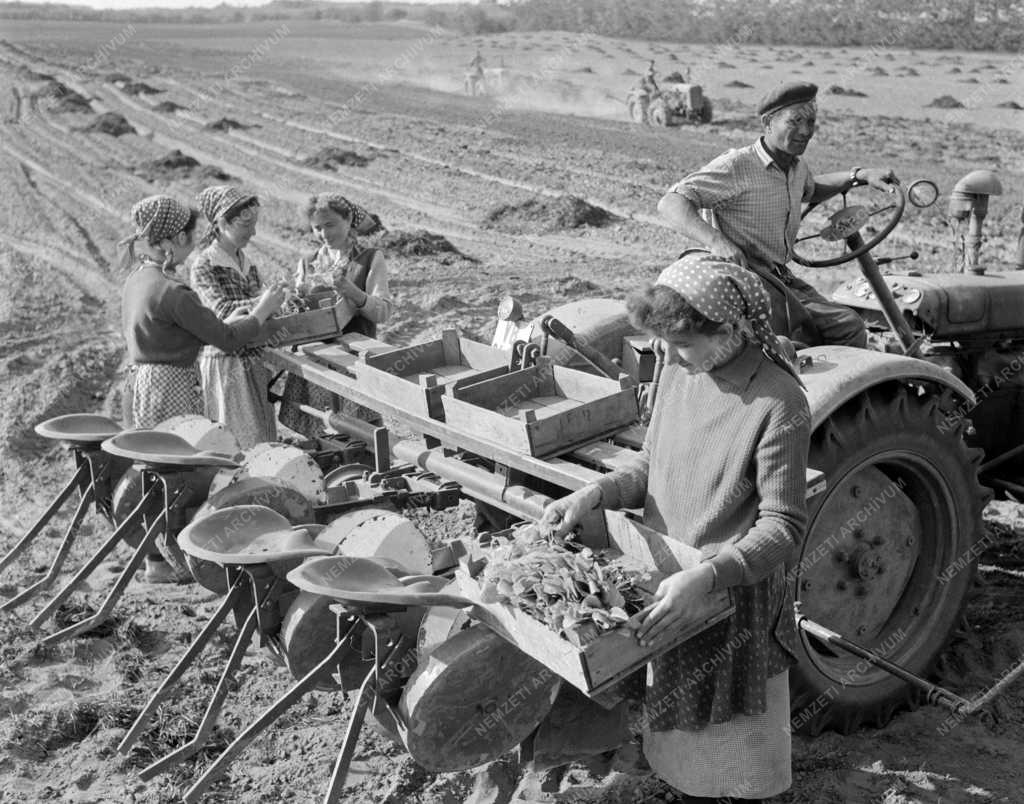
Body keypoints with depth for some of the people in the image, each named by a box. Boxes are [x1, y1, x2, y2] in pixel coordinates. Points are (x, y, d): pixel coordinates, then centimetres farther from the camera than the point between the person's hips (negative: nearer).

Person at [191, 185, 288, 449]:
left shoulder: (246, 263, 12)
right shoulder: (204, 266, -10)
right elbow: (222, 311, -24)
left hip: (255, 361, 7)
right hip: (225, 364, -7)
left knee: (264, 439, 7)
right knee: (237, 441, -5)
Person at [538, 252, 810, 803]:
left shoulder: (777, 403, -23)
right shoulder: (679, 370, -2)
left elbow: (783, 528, -21)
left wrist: (705, 576, -34)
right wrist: (591, 495, -8)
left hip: (735, 597, -6)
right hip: (668, 589, 6)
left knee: (731, 728, 12)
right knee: (679, 714, 23)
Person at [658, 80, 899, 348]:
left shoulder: (797, 166, 14)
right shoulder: (736, 166, -13)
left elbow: (810, 189, 41)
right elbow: (670, 203, -22)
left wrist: (860, 175, 25)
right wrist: (716, 241, -39)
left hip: (782, 278, 8)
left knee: (849, 326, -5)